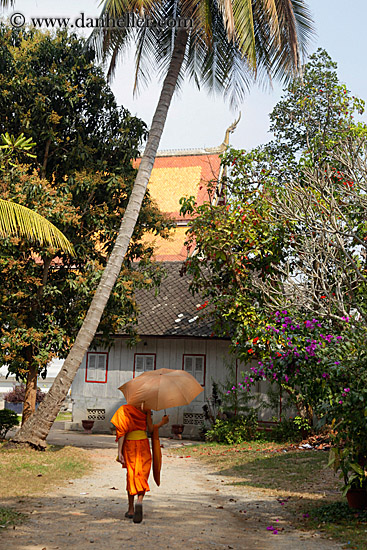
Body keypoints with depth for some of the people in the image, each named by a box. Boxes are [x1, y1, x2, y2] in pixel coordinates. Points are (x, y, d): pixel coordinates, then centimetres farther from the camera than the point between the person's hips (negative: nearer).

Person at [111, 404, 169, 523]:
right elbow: (150, 429, -3)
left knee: (131, 475, 13)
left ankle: (131, 509, 18)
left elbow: (121, 432, -4)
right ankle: (140, 501, -25)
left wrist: (119, 452, -6)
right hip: (143, 443, -2)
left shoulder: (124, 409, 2)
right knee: (142, 475, 2)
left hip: (129, 445, 2)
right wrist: (162, 422, 13)